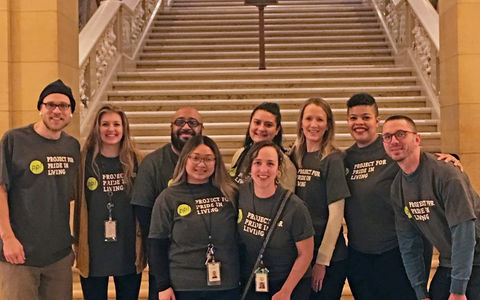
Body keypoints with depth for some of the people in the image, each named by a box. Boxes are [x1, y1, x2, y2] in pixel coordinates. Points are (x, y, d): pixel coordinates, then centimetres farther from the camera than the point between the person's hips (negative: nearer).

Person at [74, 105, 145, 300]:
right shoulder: (86, 160, -1)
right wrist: (75, 243, 0)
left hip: (129, 249, 1)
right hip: (93, 249, -1)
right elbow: (78, 203, 2)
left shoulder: (134, 161, 4)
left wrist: (143, 243, 5)